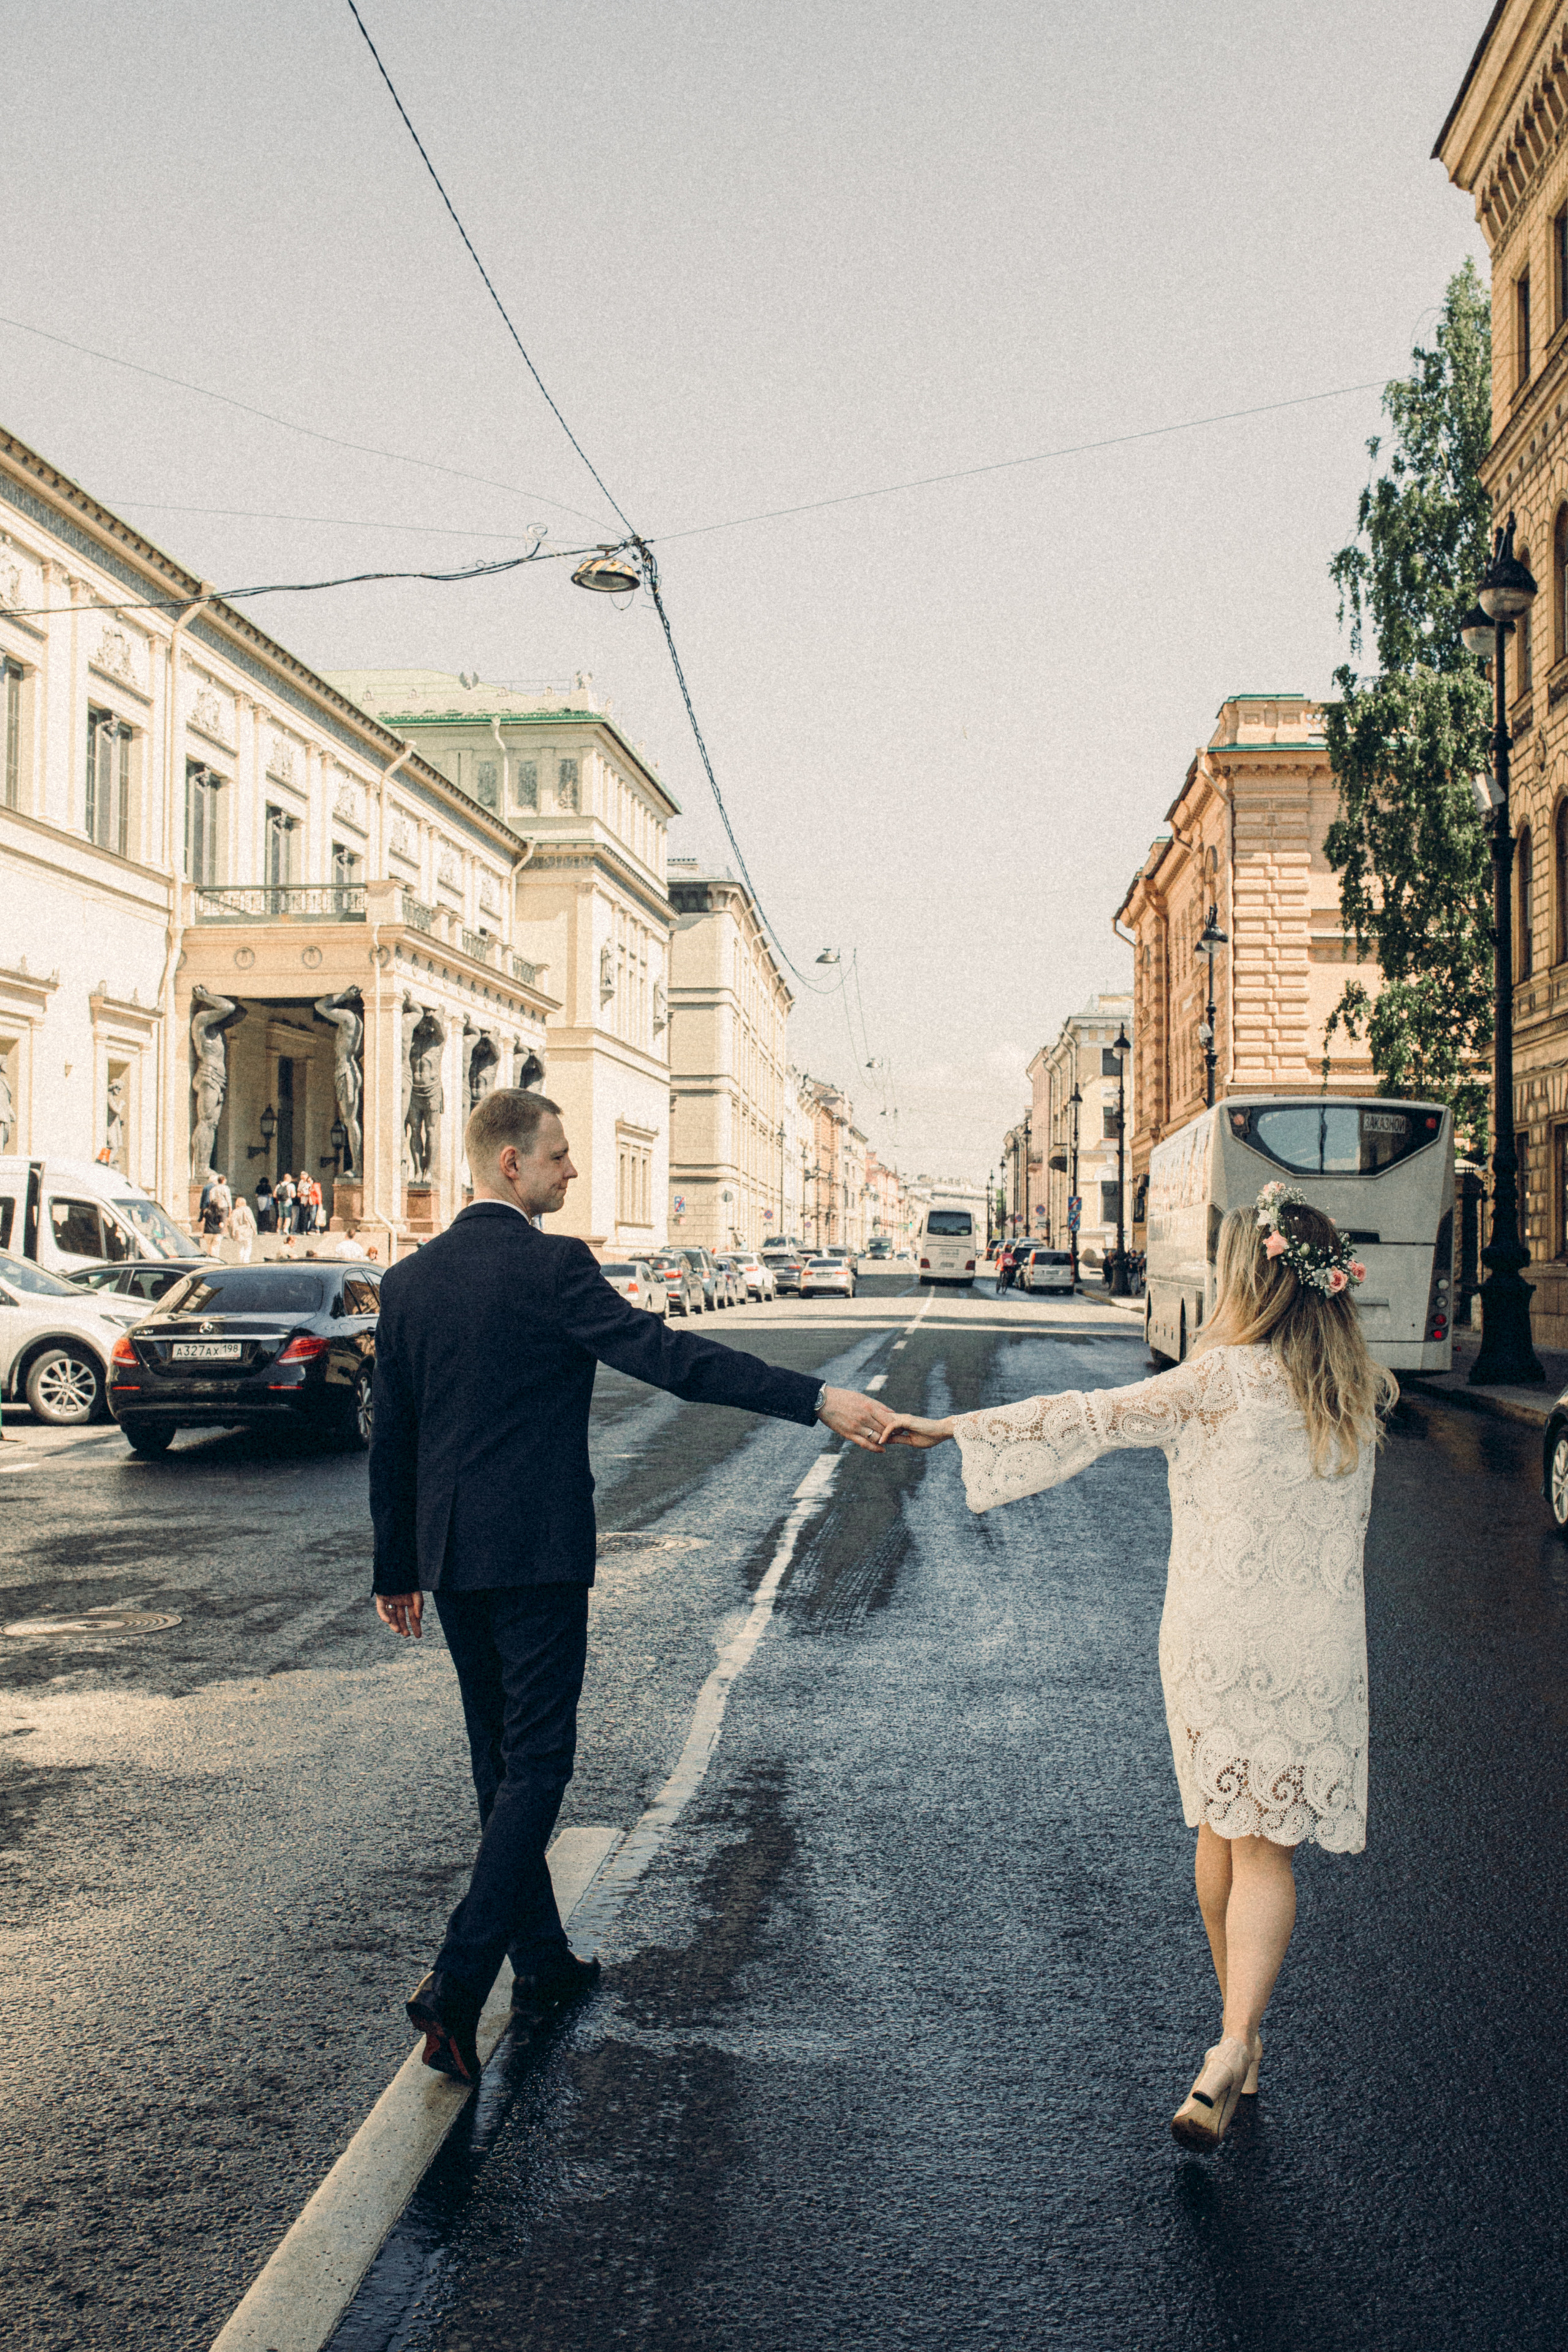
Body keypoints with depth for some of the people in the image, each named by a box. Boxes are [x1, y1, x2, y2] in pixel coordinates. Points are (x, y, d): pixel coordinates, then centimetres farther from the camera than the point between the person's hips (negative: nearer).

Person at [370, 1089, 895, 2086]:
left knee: (501, 1762, 17)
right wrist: (819, 1399, -24)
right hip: (536, 1554, -7)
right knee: (537, 1765, 0)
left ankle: (543, 1963, 28)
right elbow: (669, 1355, -22)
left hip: (450, 1556, 7)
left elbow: (391, 1438, 11)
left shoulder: (410, 1279, 7)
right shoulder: (552, 1265, -14)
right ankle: (459, 1982, -7)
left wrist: (396, 1570, 20)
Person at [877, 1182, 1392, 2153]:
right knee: (1266, 1848, 5)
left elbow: (1085, 1418, -11)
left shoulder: (1222, 1379, -12)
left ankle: (1238, 2036, 31)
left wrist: (946, 1426, -5)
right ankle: (1236, 2043, -14)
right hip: (1318, 1645, 2)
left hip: (1215, 1633, -2)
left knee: (1222, 1830, 16)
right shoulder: (1359, 1389, 0)